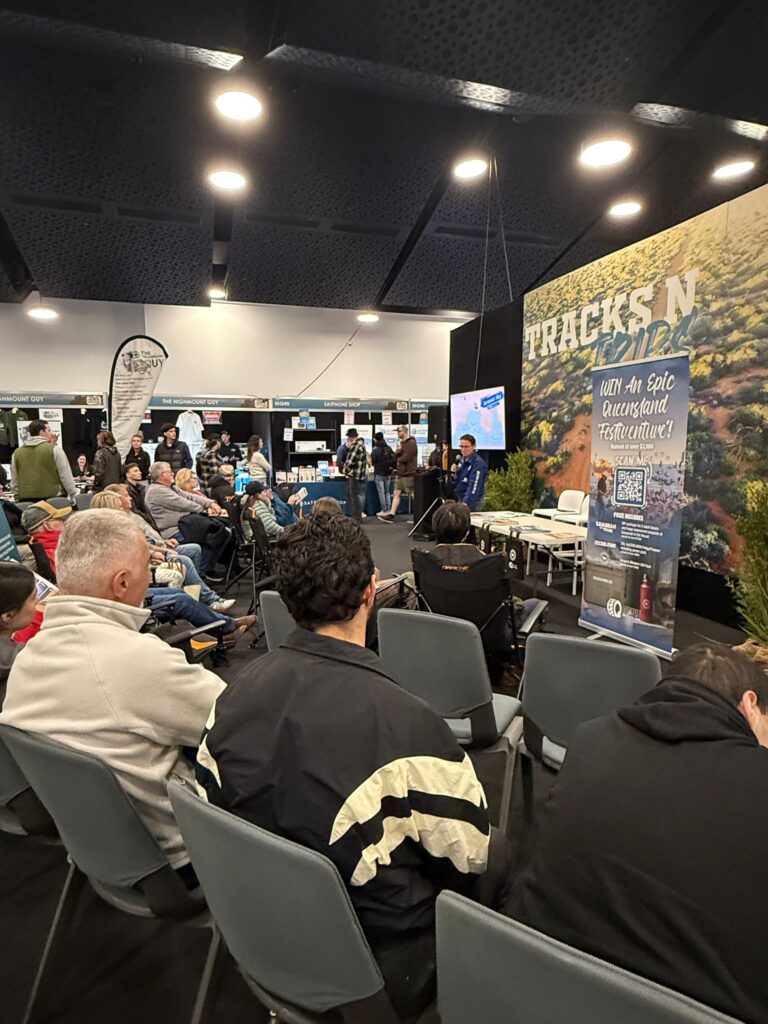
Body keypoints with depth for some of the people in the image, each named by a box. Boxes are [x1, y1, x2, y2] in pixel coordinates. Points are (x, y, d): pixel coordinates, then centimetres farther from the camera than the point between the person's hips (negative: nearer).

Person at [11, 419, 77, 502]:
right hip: (52, 498, -4)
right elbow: (66, 476, -4)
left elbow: (14, 482, 13)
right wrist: (73, 495, 3)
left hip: (25, 501, 5)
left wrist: (19, 498, 21)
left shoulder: (17, 452, 9)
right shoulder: (54, 449, -5)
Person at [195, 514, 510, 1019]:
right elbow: (469, 851, -19)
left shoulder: (235, 694, -15)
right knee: (499, 853, 18)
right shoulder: (405, 722, -34)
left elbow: (212, 800, 0)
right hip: (377, 961, -5)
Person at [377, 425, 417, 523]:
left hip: (408, 474, -9)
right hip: (400, 474, 9)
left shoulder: (411, 443, -12)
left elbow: (406, 458, -19)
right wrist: (397, 452, -3)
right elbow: (396, 457, 18)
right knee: (396, 494, 5)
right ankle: (391, 515, 4)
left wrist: (398, 459, -1)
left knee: (413, 495, -2)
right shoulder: (402, 443, 18)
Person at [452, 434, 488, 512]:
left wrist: (466, 503, -35)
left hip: (473, 502, -8)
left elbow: (474, 486, -26)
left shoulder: (478, 463, -17)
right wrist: (454, 473, -4)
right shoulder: (462, 460, 8)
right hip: (460, 499, 8)